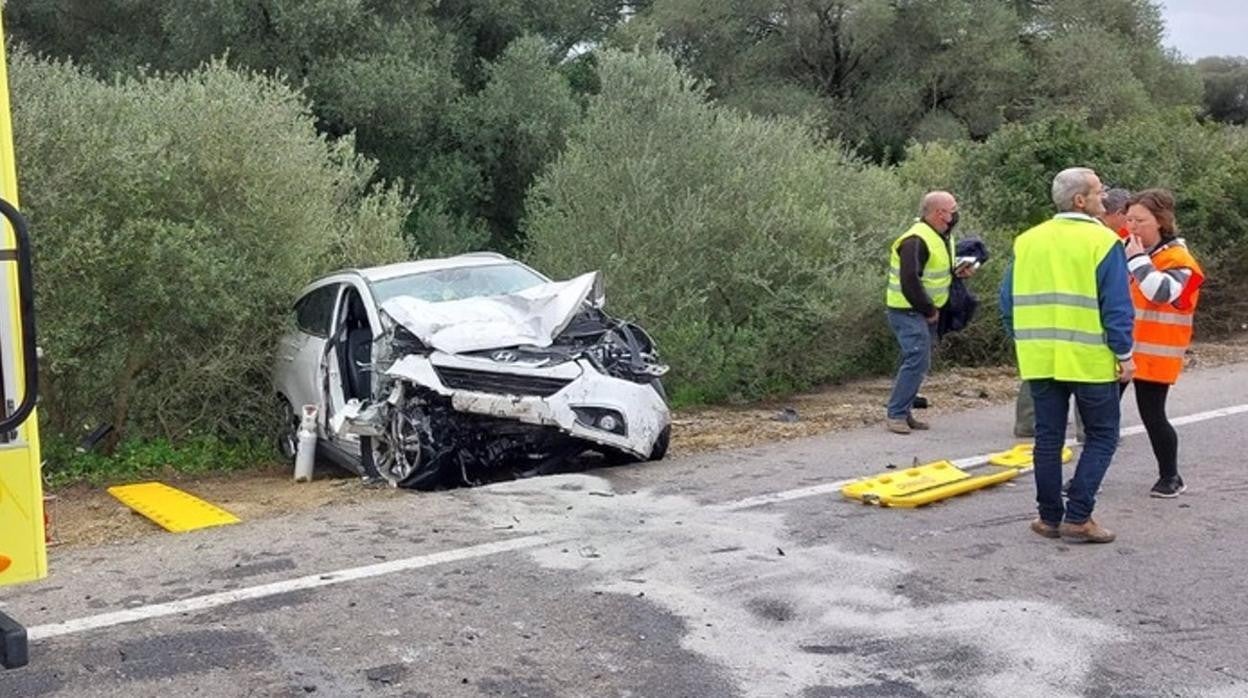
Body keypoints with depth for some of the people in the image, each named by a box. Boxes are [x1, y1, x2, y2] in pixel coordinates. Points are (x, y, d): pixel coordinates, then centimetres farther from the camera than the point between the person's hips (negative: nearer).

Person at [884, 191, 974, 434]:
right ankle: (896, 415, -12)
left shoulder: (942, 238, 12)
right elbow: (910, 282, -25)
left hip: (926, 311, 10)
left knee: (920, 363, 12)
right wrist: (929, 310, -16)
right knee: (916, 360, -16)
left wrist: (958, 271, 7)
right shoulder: (916, 241, -20)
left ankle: (904, 413, 19)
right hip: (908, 311, -10)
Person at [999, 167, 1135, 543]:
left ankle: (1050, 518, 15)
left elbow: (1008, 302, 10)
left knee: (1048, 438, 11)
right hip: (1091, 359, -4)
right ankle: (1078, 517, 1)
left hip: (1039, 358, 5)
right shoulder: (1102, 241, -9)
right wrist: (1124, 354, -5)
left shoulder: (1026, 241, 7)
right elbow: (1117, 306, -12)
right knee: (1101, 436, 8)